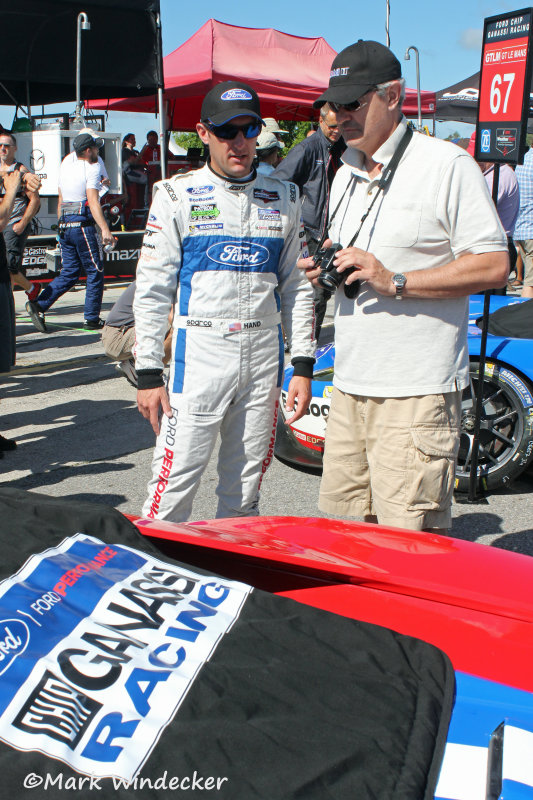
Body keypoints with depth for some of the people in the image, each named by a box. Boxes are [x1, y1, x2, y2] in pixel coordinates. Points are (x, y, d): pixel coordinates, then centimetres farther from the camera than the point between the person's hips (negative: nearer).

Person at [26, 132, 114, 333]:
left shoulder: (66, 162, 14)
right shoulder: (92, 169, -9)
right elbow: (93, 202, -22)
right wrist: (105, 229, -31)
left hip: (65, 226, 7)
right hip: (83, 225, -7)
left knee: (69, 273, 12)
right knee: (95, 273, 4)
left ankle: (38, 305, 1)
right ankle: (92, 319, 6)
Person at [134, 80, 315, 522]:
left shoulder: (283, 198, 11)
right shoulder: (177, 195, 2)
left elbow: (297, 287, 12)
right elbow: (152, 290, -1)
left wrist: (303, 366, 5)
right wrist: (148, 374, -6)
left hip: (265, 356, 3)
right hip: (198, 355, -3)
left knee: (245, 493, 11)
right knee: (174, 486, -4)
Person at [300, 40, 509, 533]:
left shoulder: (448, 165, -7)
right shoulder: (346, 174, 18)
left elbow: (493, 266, -12)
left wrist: (396, 282, -19)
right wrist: (324, 267, 6)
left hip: (416, 391, -7)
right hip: (349, 383, 7)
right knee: (338, 520, 12)